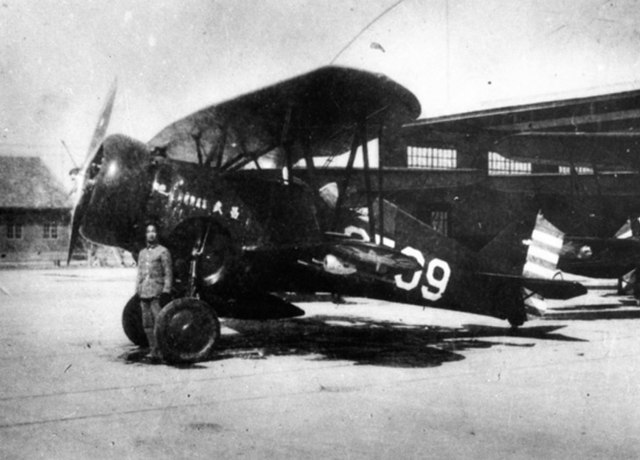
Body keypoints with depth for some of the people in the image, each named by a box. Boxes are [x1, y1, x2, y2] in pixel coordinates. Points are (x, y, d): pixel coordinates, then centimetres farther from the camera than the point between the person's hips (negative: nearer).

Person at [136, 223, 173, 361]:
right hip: (144, 293, 6)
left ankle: (161, 351, -6)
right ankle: (153, 349, 11)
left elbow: (168, 273, -3)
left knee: (159, 323, -10)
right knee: (147, 324, 5)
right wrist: (137, 292, 13)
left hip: (157, 293, -6)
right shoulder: (142, 253, 18)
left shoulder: (163, 251, 1)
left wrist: (166, 292, -11)